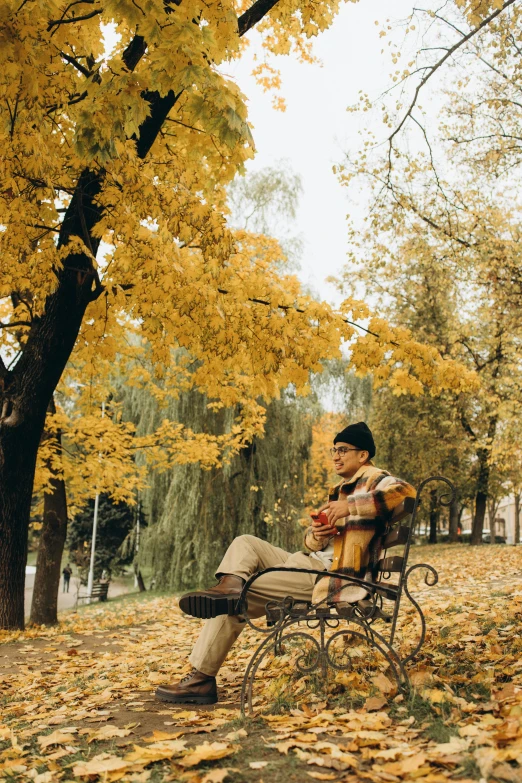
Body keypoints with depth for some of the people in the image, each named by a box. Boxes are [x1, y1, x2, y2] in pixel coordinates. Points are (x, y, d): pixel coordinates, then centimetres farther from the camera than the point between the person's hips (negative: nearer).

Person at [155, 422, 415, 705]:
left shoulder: (374, 479, -4)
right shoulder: (341, 487, 21)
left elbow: (405, 491, -30)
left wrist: (350, 506, -30)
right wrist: (315, 534, -6)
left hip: (328, 577, -10)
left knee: (236, 601, -11)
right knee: (245, 543, 9)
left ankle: (202, 679, -5)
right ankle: (229, 586, -18)